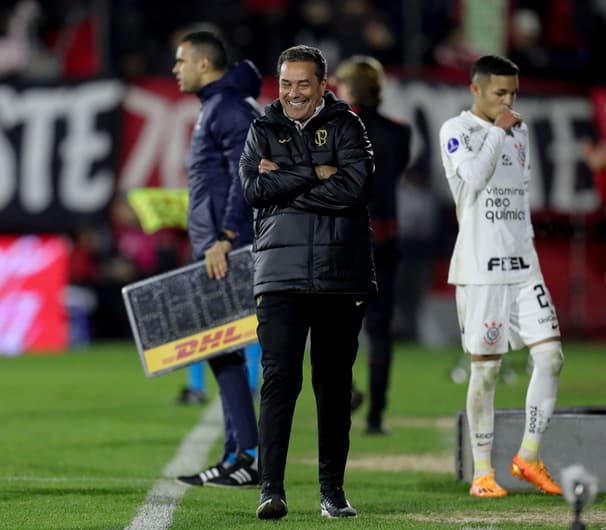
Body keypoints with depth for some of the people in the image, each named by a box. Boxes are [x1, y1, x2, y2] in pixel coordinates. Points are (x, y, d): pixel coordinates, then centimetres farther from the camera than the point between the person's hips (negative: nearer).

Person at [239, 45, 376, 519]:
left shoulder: (346, 126, 6)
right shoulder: (263, 131, 11)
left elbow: (355, 187, -10)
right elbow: (253, 188, -5)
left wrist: (284, 182, -9)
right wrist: (316, 173, -10)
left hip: (341, 277, 0)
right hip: (281, 275, 0)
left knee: (335, 383, 7)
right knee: (280, 378, -11)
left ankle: (333, 489, 15)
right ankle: (272, 489, -15)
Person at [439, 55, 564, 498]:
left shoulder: (519, 131, 17)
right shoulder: (456, 131, -3)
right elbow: (474, 178, -19)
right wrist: (497, 131, -9)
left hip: (522, 263, 6)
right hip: (480, 267, -6)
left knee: (551, 355, -5)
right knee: (486, 368, -3)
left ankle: (529, 457, 7)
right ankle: (482, 472, 5)